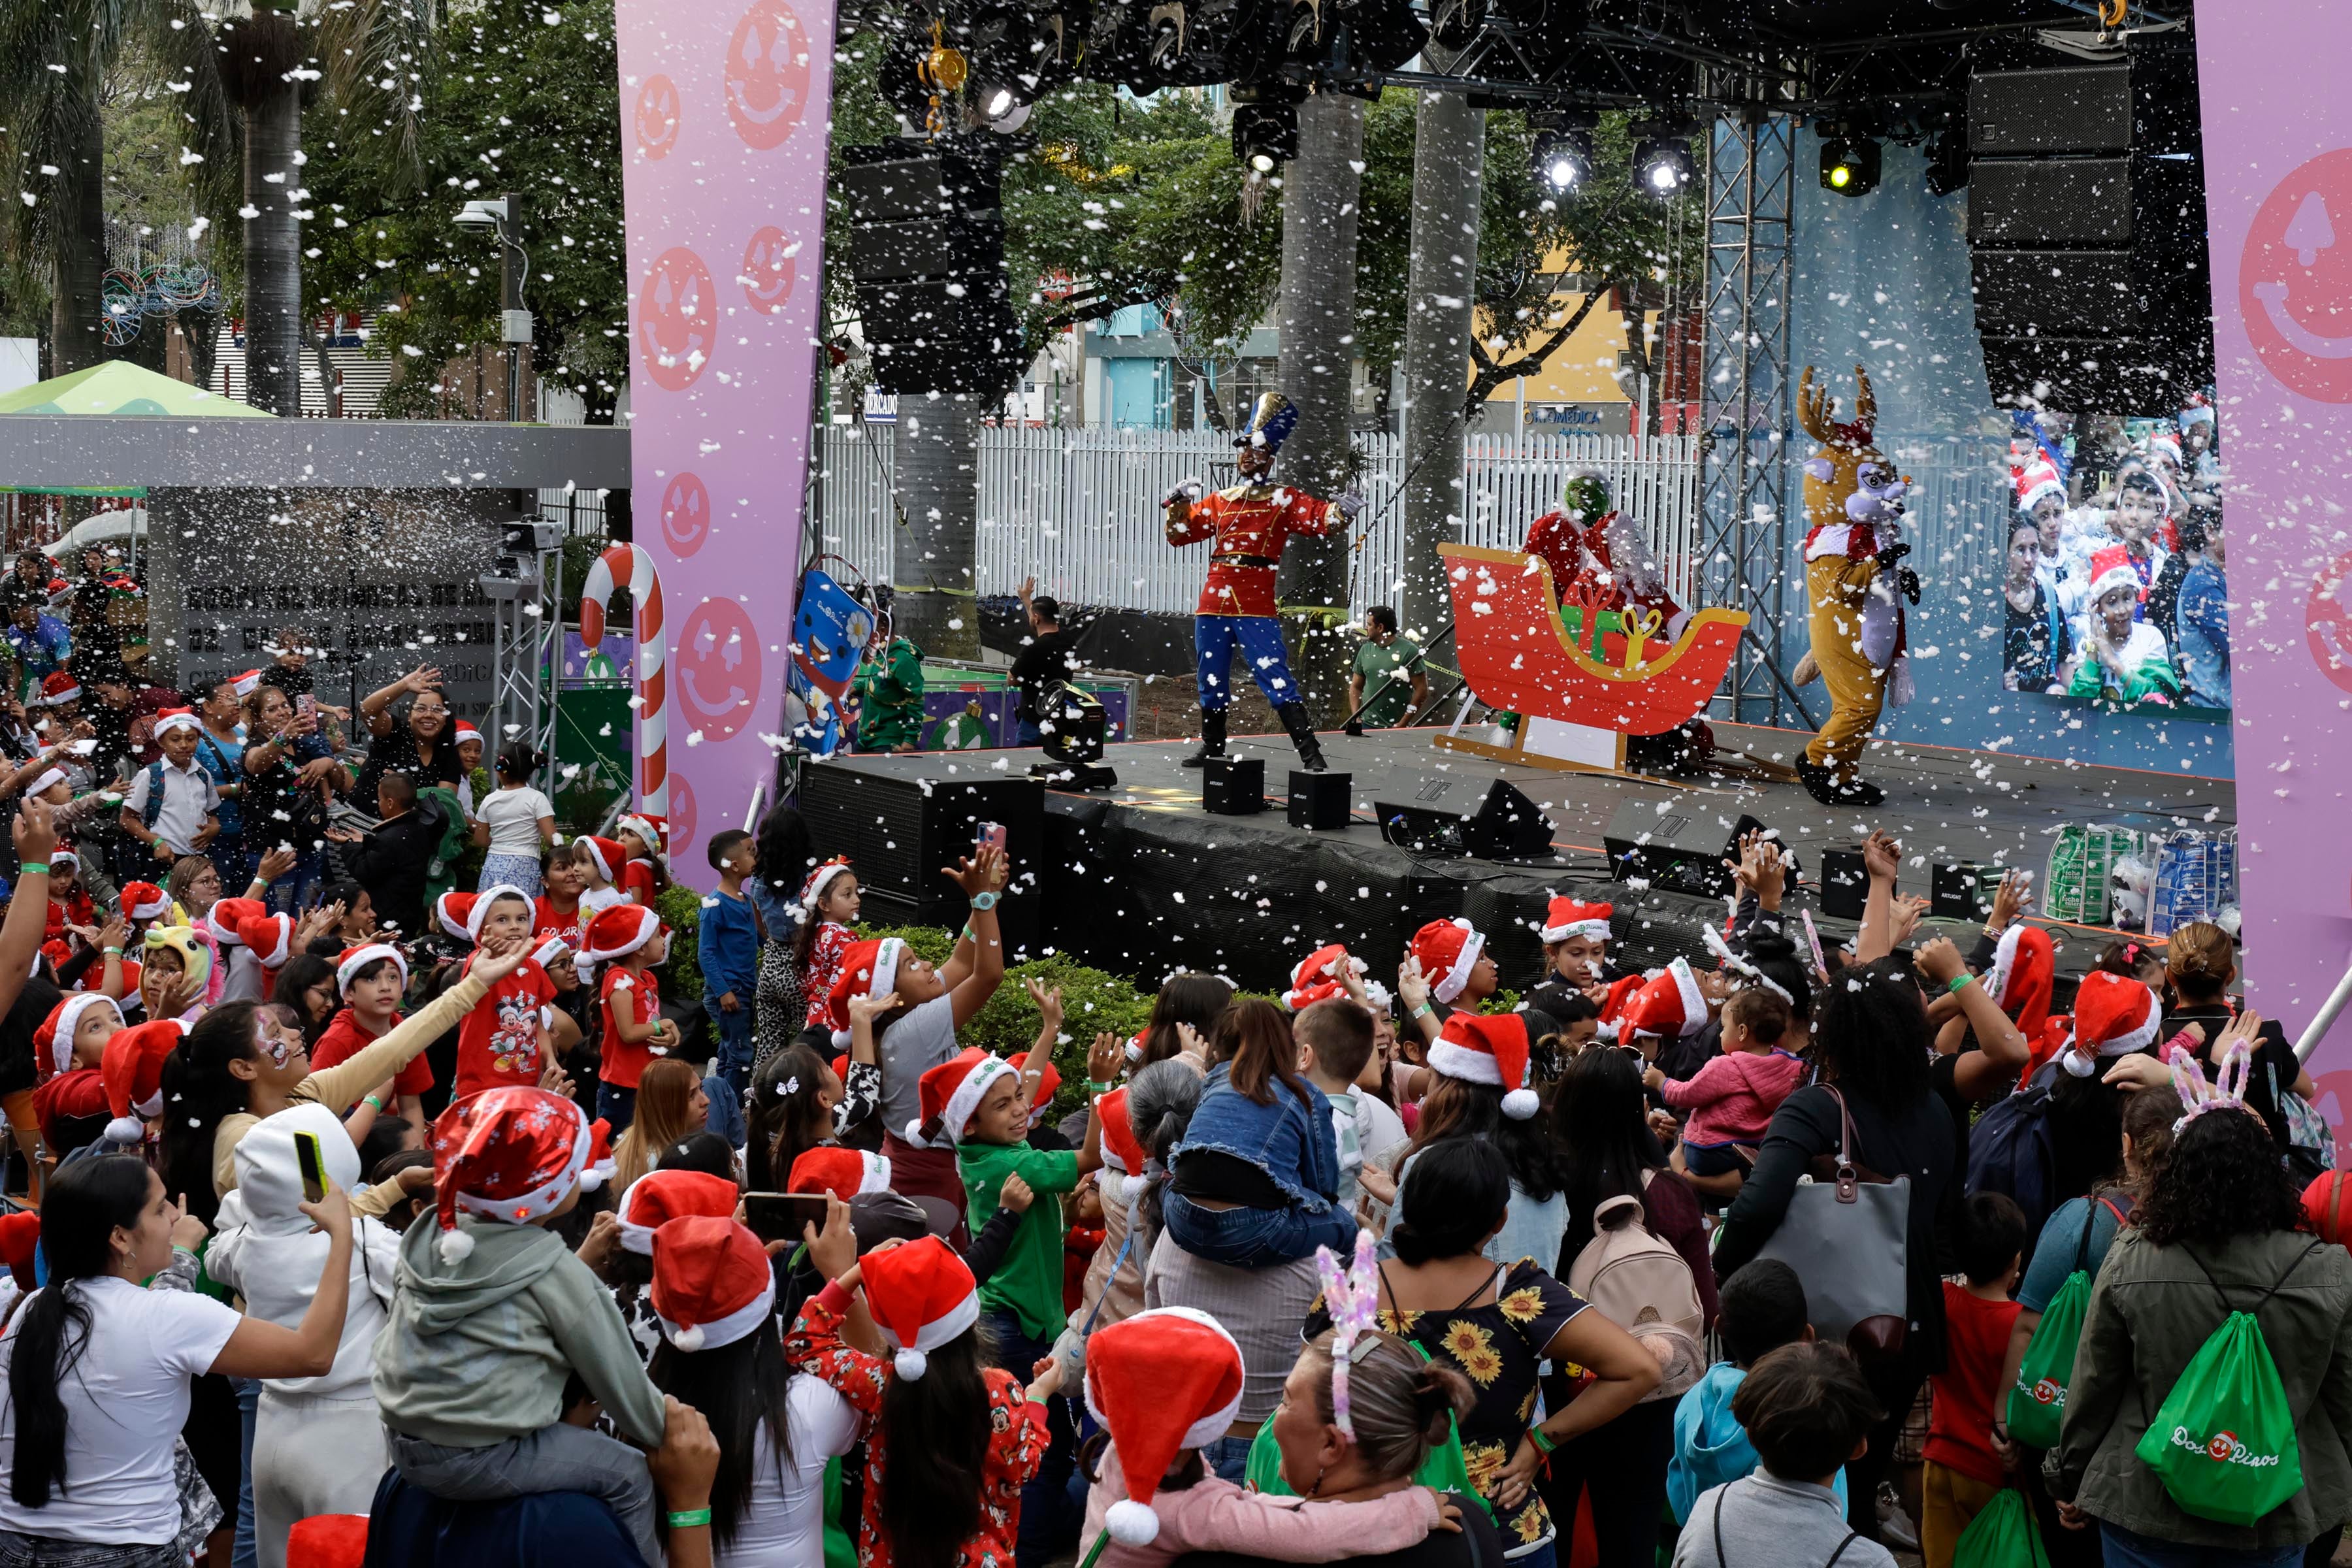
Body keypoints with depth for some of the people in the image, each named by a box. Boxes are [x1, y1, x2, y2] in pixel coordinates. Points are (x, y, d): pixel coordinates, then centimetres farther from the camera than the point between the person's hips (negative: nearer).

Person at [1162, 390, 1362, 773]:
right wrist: (1177, 505, 1)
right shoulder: (1219, 501, 16)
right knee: (1212, 682, 14)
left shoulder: (1284, 500, 1)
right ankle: (1212, 747, 31)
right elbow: (1179, 534, 20)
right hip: (1213, 606, 6)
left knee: (1278, 683, -12)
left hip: (1256, 608, -6)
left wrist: (1342, 511, -36)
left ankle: (1311, 756, -13)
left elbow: (1320, 518, -15)